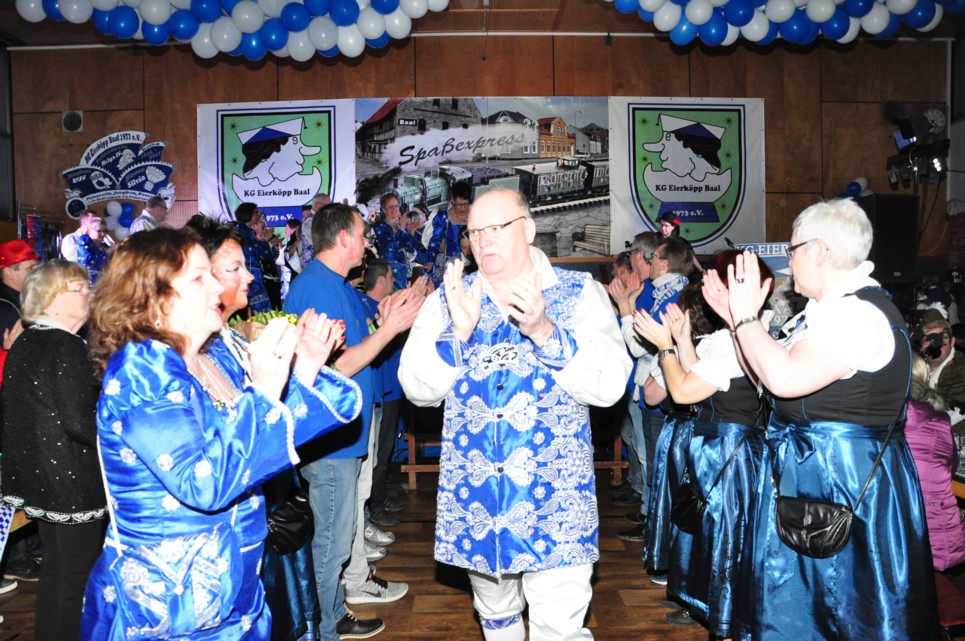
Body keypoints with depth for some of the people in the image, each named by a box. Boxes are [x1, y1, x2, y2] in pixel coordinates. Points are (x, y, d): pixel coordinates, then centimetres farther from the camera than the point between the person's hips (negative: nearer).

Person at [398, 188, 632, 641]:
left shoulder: (580, 293, -2)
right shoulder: (447, 300, 4)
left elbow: (609, 385, -13)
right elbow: (418, 389, -4)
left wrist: (543, 331, -24)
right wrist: (459, 331, -19)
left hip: (554, 497, -3)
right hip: (474, 495, 3)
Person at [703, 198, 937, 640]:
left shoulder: (856, 312, -21)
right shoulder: (837, 307, 12)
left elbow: (786, 379, -32)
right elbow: (771, 376, 12)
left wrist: (746, 317, -19)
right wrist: (736, 317, 8)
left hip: (837, 475, -10)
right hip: (811, 468, 10)